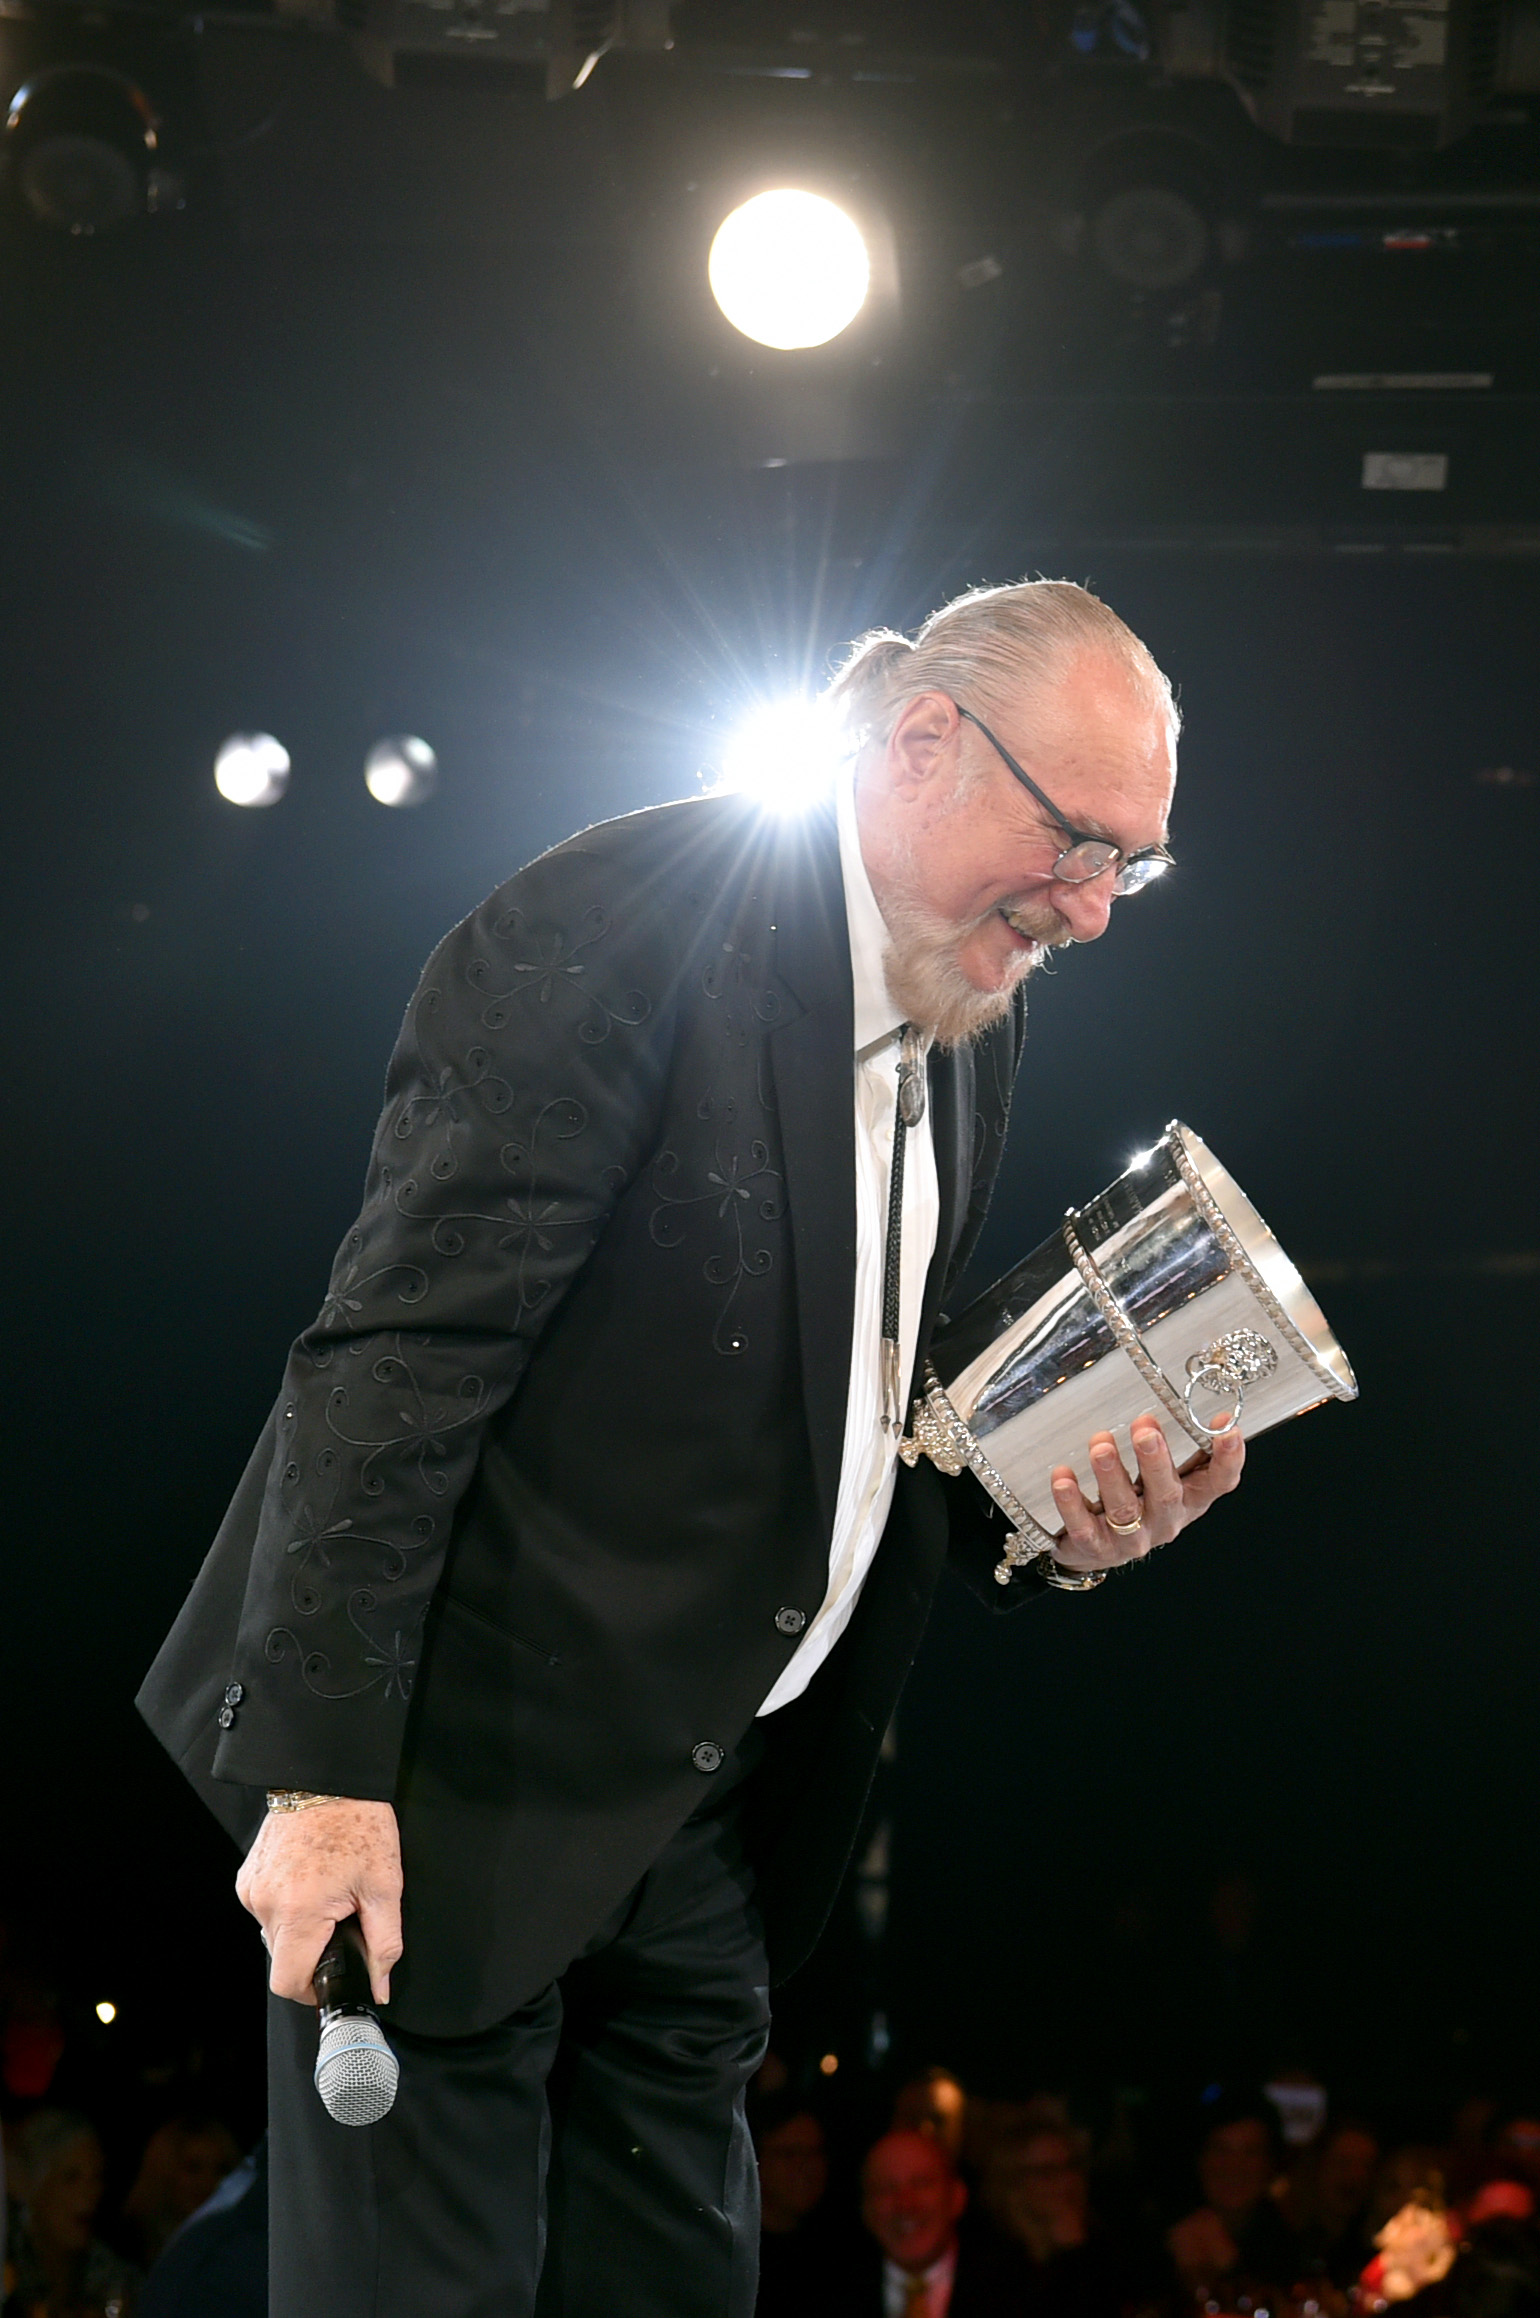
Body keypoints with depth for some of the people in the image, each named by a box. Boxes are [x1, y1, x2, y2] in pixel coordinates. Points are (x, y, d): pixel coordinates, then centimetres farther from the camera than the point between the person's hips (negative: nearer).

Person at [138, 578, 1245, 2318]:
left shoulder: (974, 1022, 10)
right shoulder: (622, 925, -16)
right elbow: (397, 1357, -20)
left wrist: (1057, 1529, 0)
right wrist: (324, 1772, -24)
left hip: (714, 1825, 8)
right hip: (466, 1779, -8)